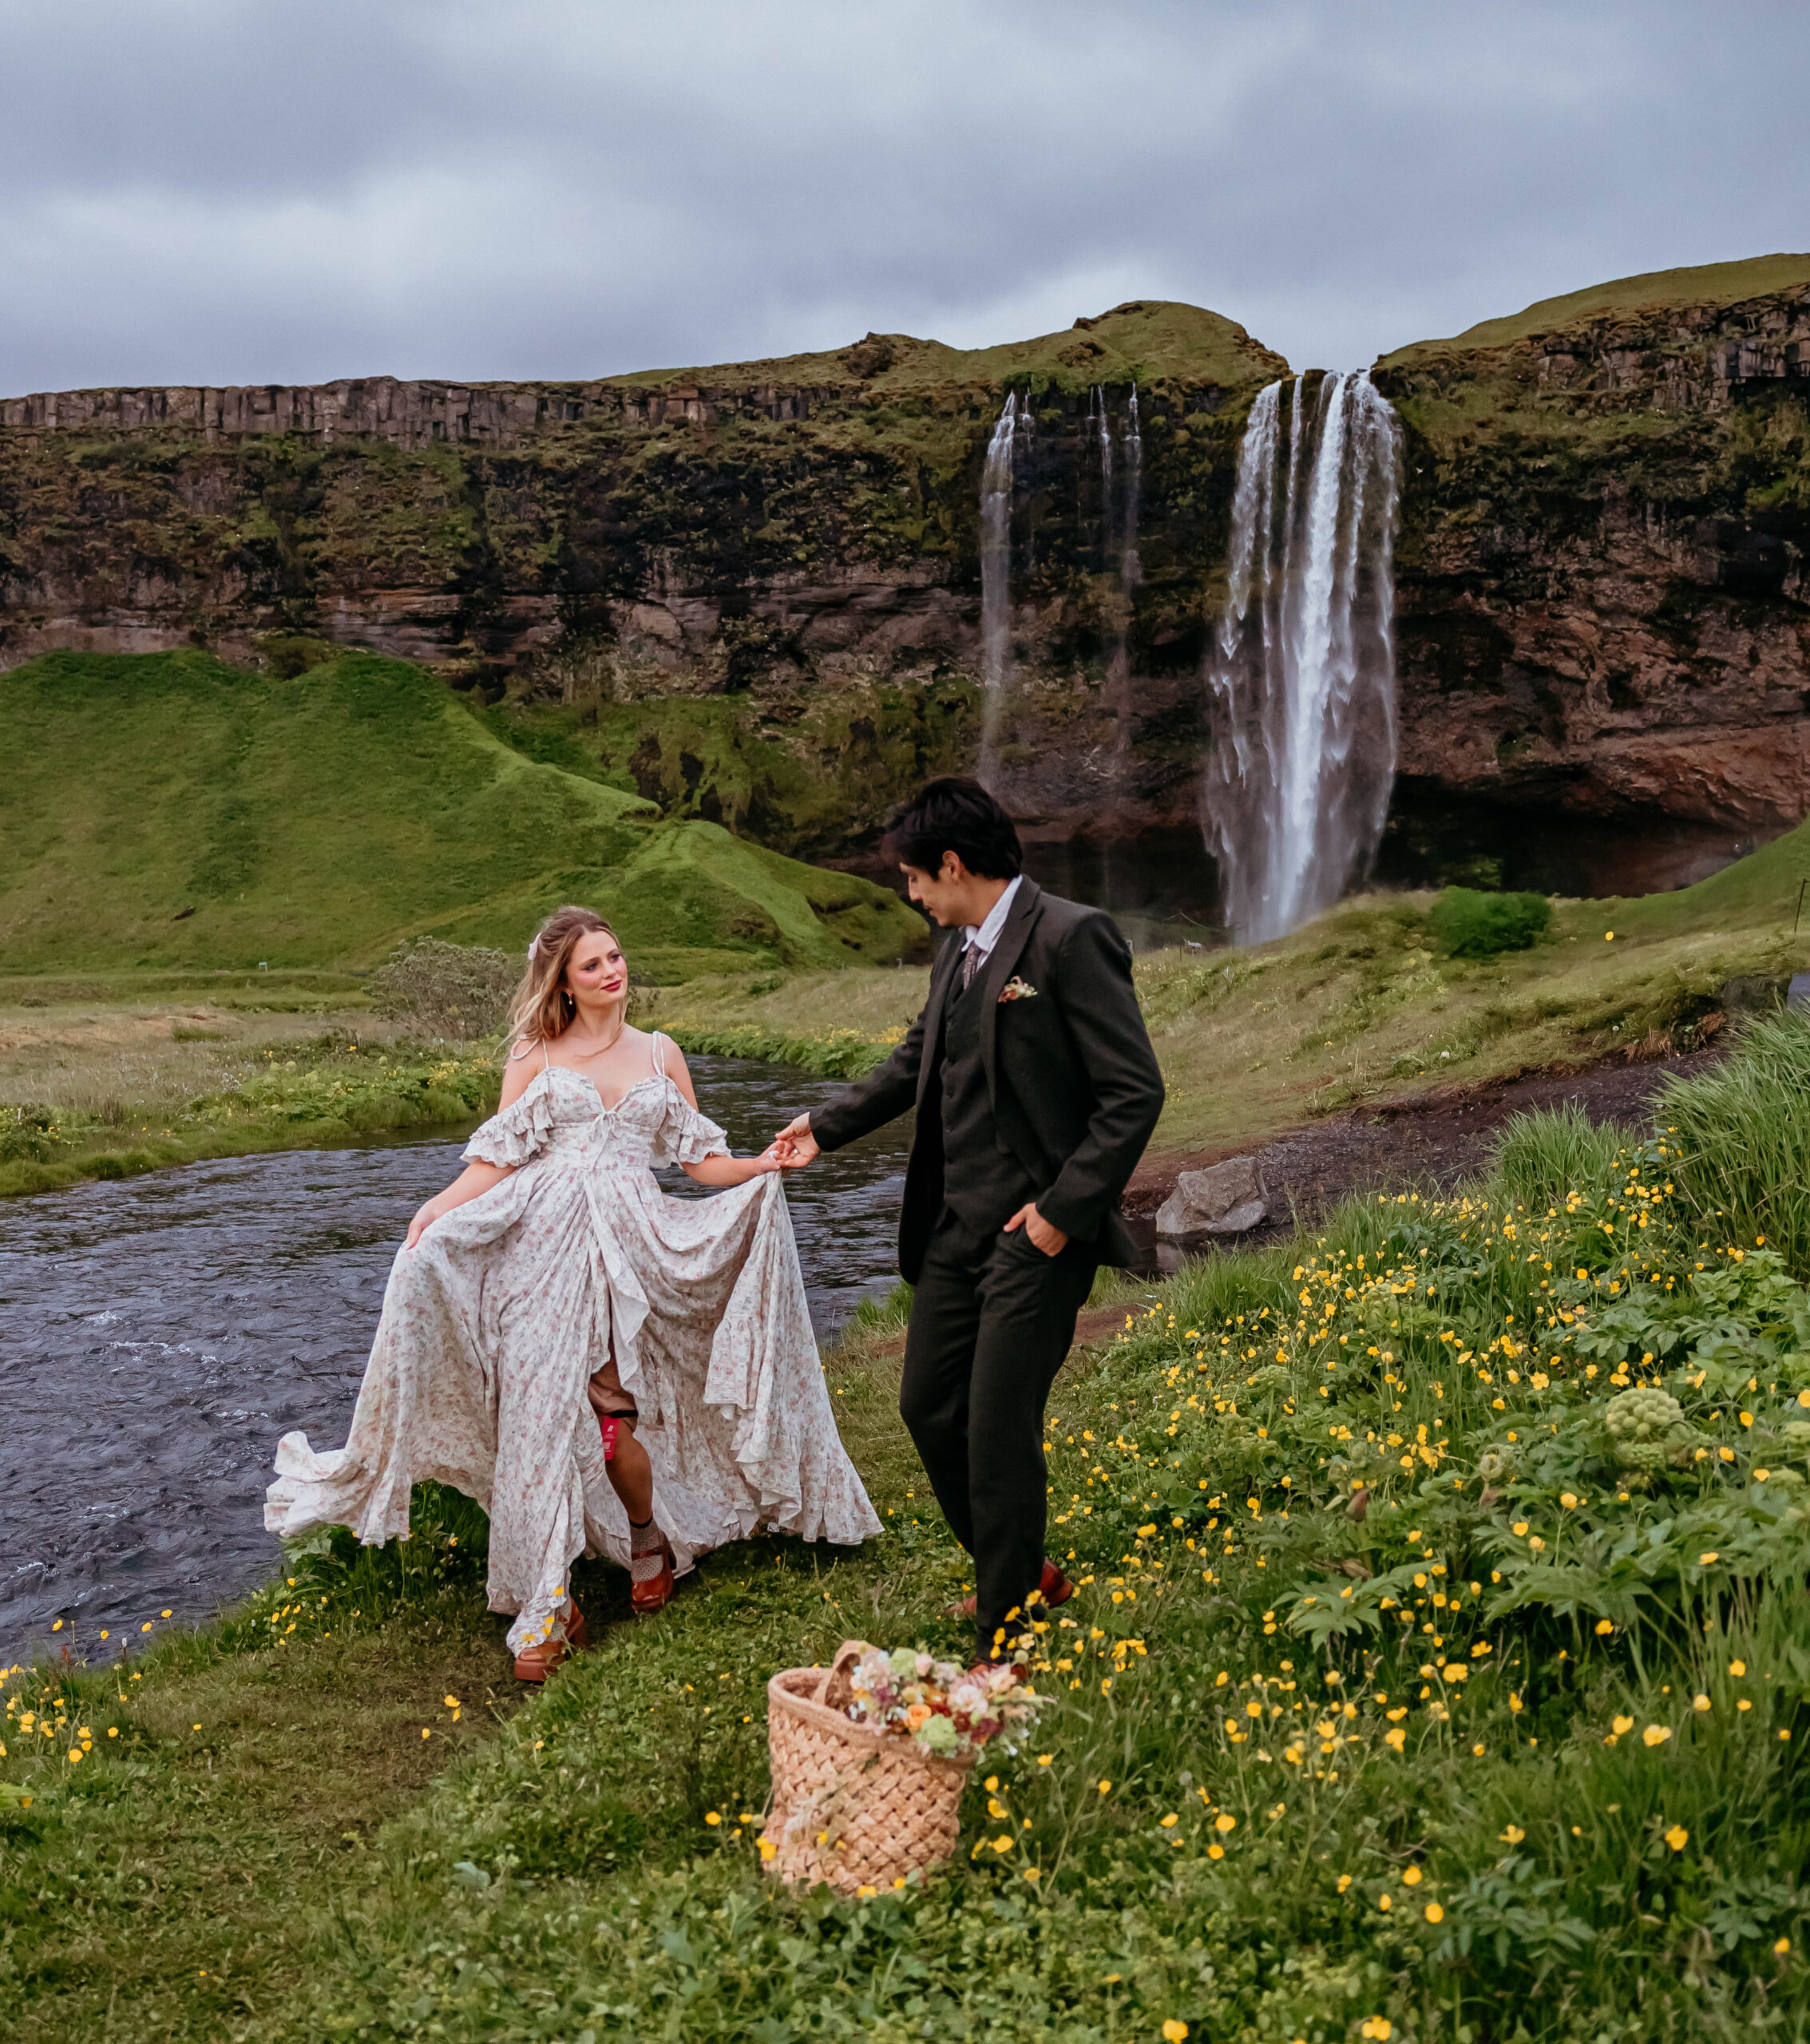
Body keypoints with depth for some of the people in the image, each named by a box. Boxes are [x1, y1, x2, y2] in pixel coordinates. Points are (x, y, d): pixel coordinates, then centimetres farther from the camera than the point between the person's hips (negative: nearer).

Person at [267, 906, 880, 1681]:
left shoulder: (659, 1055, 16)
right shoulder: (535, 1057, 10)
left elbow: (699, 1157, 14)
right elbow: (497, 1159, 3)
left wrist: (760, 1167, -4)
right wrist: (440, 1206, -13)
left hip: (630, 1248, 1)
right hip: (546, 1246, 0)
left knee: (609, 1413, -8)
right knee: (541, 1412, -7)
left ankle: (649, 1538, 22)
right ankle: (547, 1609, -1)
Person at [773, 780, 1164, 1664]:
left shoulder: (1071, 937, -14)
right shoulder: (956, 952, 12)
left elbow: (1133, 1091, -17)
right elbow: (914, 1064, 28)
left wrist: (1063, 1209, -19)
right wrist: (826, 1126, 31)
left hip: (1035, 1235, -9)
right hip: (954, 1226, 9)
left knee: (998, 1434, -5)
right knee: (929, 1408, 16)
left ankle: (1004, 1643, 12)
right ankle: (1020, 1572, 37)